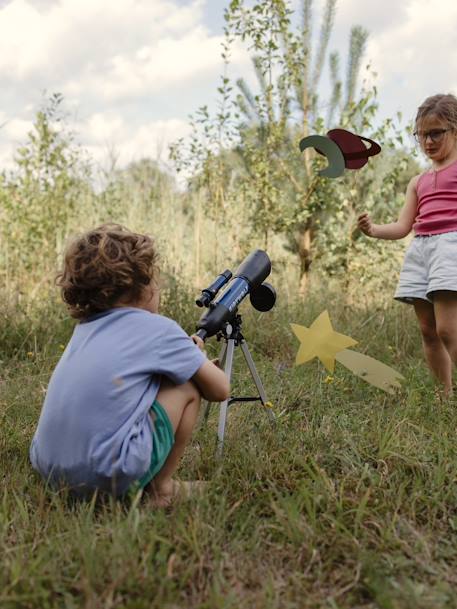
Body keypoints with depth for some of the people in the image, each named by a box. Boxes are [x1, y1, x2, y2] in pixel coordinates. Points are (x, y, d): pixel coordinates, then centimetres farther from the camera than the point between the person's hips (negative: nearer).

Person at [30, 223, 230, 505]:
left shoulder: (85, 326, 17)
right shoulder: (160, 329, -1)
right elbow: (220, 389, 6)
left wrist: (182, 354, 31)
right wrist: (198, 358, 28)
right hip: (109, 473, -7)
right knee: (188, 387, 9)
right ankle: (161, 490, 16)